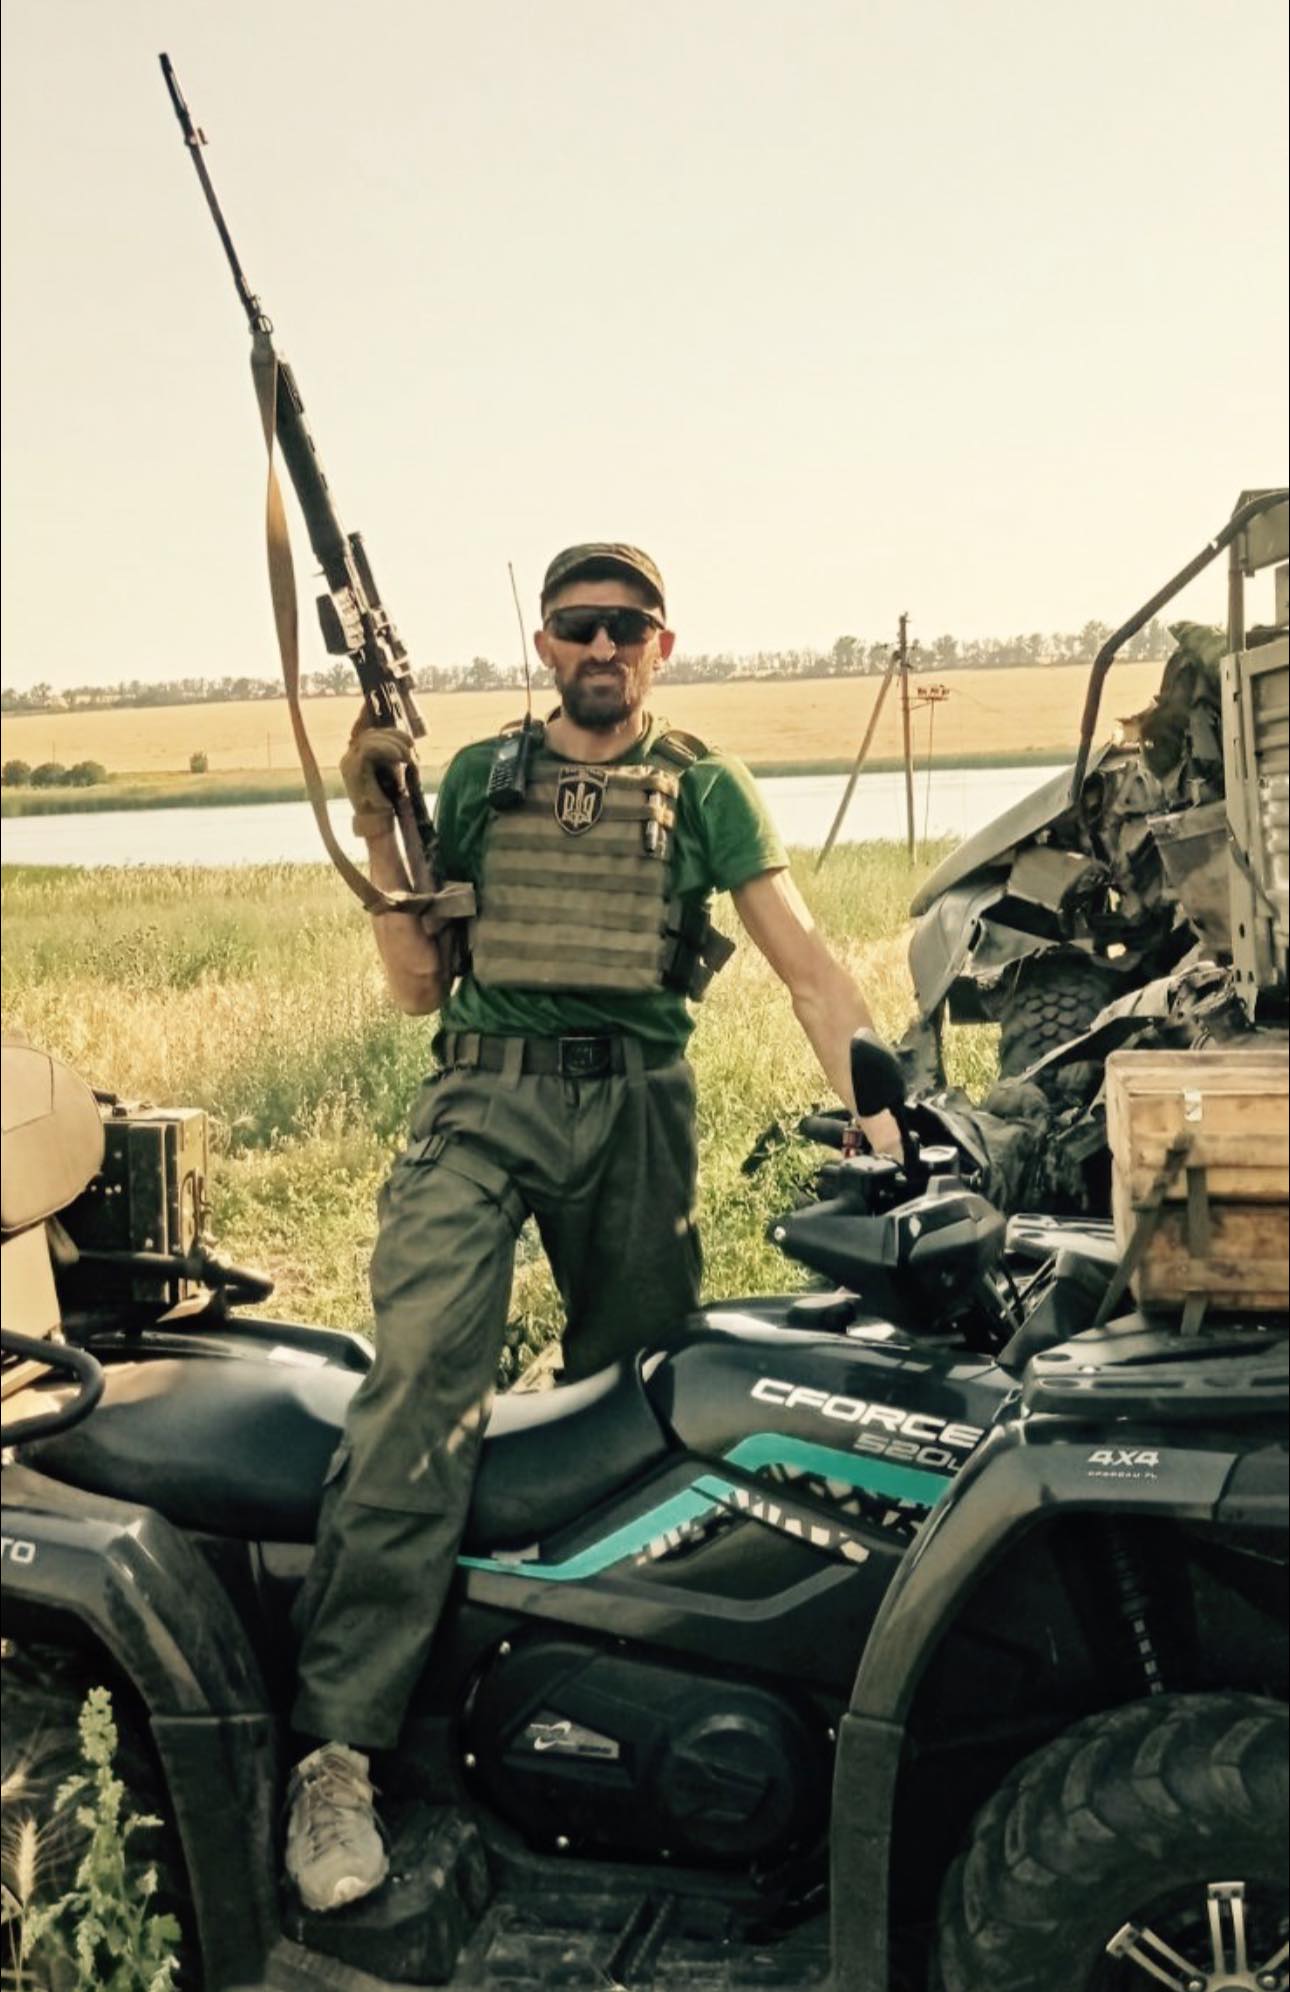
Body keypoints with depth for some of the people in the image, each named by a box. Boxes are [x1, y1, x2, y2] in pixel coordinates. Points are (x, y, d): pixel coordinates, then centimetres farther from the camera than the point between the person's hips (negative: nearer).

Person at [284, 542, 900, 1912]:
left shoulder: (704, 789, 11)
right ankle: (336, 1749, -20)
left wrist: (882, 1119, -10)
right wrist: (378, 827, 0)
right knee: (423, 1371, -20)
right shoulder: (478, 775, 14)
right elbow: (419, 987, 12)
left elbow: (806, 964, 3)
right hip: (483, 1094, -1)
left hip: (637, 1107, 1)